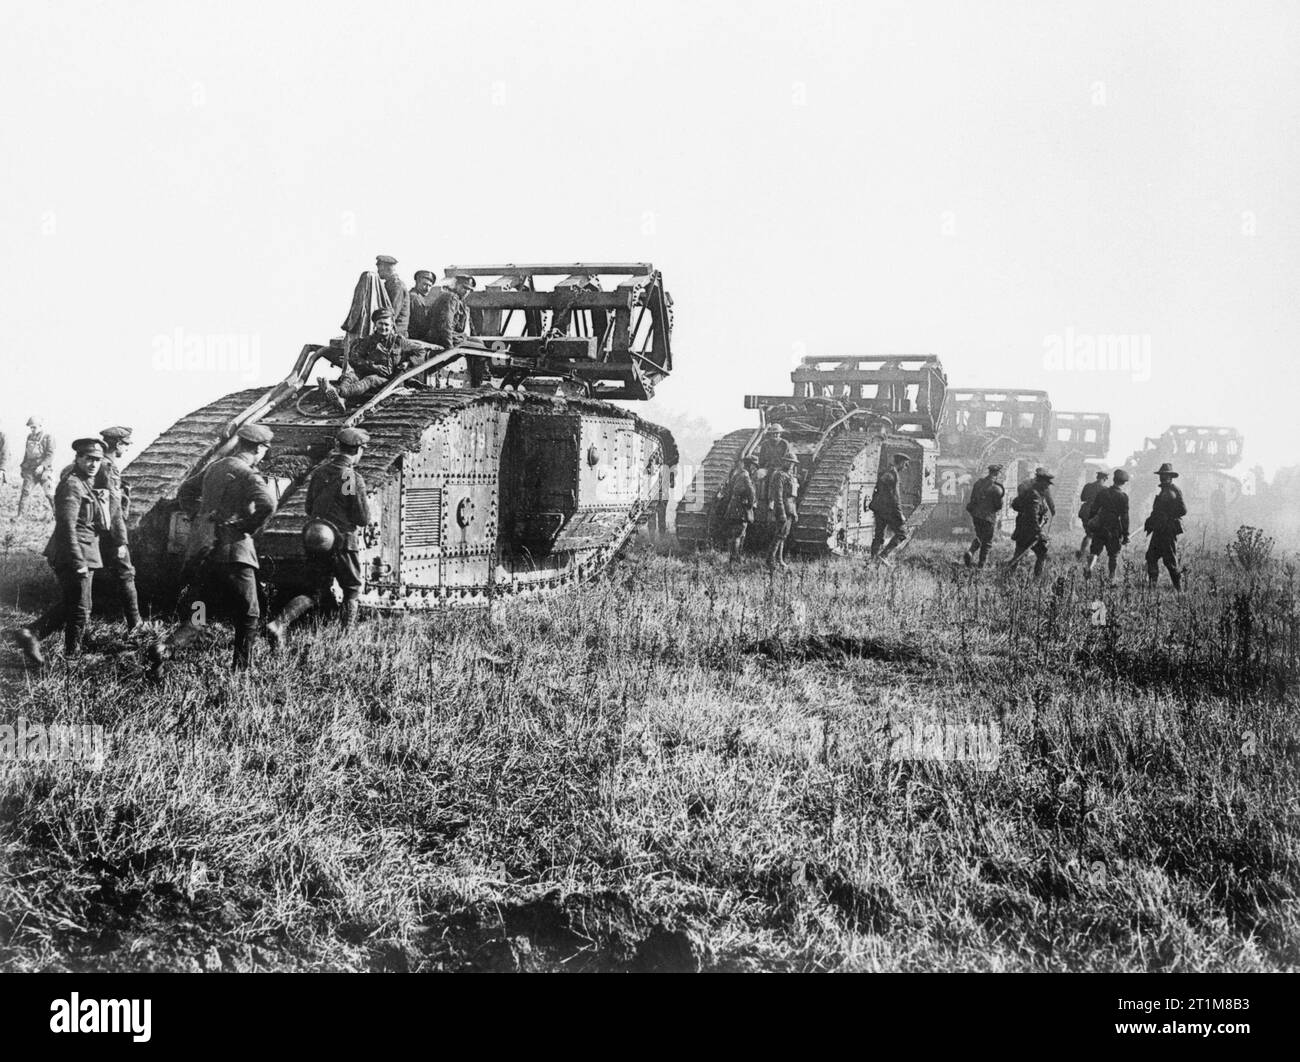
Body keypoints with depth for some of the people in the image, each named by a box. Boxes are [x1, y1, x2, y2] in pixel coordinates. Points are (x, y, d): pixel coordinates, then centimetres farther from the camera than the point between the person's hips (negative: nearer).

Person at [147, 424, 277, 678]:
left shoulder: (214, 467, 15)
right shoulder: (246, 473, -9)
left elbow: (184, 492, 27)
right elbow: (268, 503, -26)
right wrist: (250, 528, -11)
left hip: (200, 551, 7)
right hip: (232, 551, -7)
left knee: (197, 617, 8)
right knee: (248, 615, 9)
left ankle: (165, 648, -16)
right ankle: (242, 671, 10)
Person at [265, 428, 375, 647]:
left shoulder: (319, 471, 4)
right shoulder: (354, 479, -16)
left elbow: (309, 508, 12)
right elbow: (364, 518, -13)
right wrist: (369, 518, 9)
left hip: (316, 540, 6)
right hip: (343, 542, -6)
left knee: (318, 595, 13)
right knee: (352, 591, 16)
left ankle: (279, 623, -6)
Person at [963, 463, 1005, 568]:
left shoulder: (978, 482, 3)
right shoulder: (996, 487, -17)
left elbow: (973, 499, 8)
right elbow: (998, 505, -11)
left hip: (975, 515, 6)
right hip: (988, 517, -6)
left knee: (979, 537, 24)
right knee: (987, 542, 10)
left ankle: (970, 552, -1)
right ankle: (981, 566, 12)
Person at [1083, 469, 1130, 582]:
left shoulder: (1102, 492, 3)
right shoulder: (1123, 497, -8)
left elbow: (1093, 510, 6)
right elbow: (1124, 518, -9)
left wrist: (1090, 528, 16)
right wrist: (1125, 536, -4)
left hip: (1099, 528, 3)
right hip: (1114, 530, -3)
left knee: (1095, 550, 10)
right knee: (1113, 555, 10)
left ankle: (1089, 567, -17)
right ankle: (1111, 579, 10)